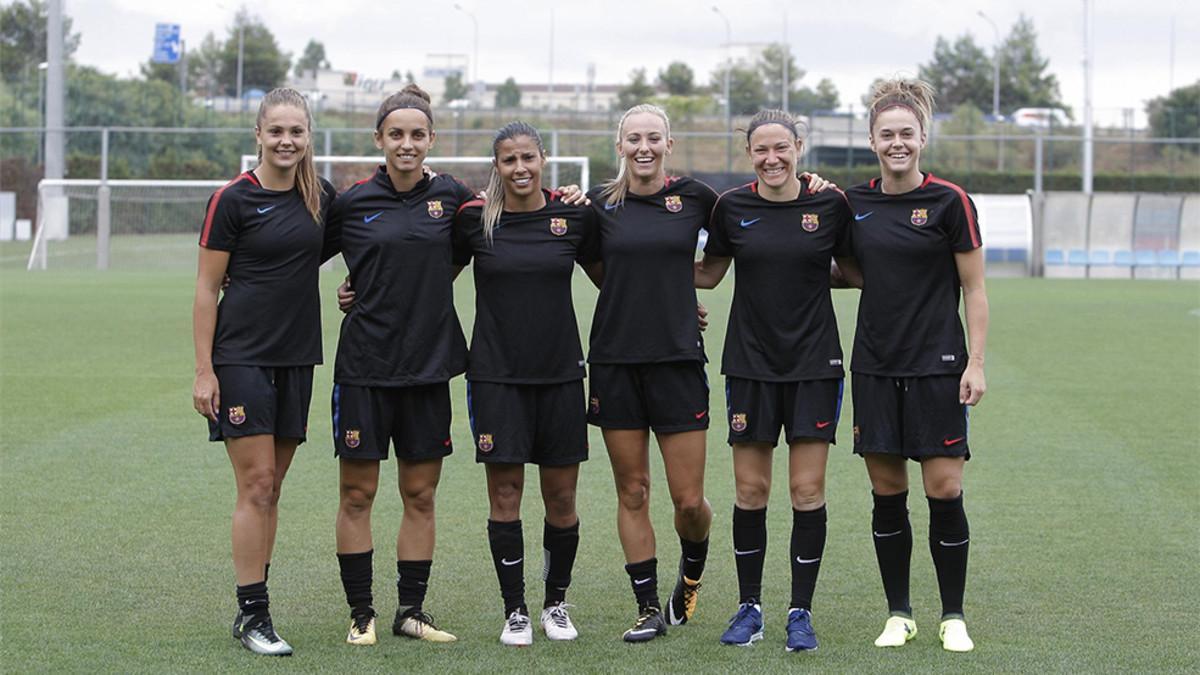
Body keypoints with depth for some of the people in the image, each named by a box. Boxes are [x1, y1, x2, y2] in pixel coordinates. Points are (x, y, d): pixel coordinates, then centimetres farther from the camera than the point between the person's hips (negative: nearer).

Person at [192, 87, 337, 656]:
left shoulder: (321, 197, 7)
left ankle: (254, 604, 15)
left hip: (296, 358, 5)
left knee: (271, 488, 9)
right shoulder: (233, 199, -7)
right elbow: (206, 288, -6)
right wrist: (203, 370, -10)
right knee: (256, 485, -8)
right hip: (241, 357, -5)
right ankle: (251, 614, -2)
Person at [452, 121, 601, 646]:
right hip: (496, 373, -1)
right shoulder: (474, 219, -1)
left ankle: (557, 603, 22)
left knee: (561, 496, 5)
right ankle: (515, 611, 10)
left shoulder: (573, 216, 1)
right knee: (505, 493, -1)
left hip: (560, 372, 1)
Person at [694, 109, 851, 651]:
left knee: (808, 491, -1)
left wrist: (820, 276, -7)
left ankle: (801, 612, 9)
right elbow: (708, 275, 11)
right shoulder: (731, 207, 1)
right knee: (750, 490, 3)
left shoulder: (830, 205, -2)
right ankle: (749, 607, 16)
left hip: (814, 364, -1)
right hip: (750, 363, 1)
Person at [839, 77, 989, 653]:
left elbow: (974, 290, -4)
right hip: (875, 364, 4)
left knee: (945, 491, -4)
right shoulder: (855, 202, 5)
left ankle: (953, 617, 9)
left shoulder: (949, 202, -6)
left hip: (937, 366, -3)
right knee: (887, 492, 5)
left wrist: (976, 362, -9)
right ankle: (899, 614, 16)